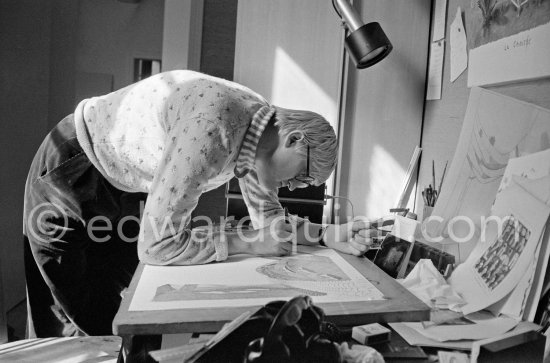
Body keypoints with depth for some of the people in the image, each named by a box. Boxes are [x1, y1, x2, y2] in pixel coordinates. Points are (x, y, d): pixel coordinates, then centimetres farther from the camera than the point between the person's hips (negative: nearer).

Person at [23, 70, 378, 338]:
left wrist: (330, 235, -13)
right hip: (73, 172, -7)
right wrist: (247, 242, -25)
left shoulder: (262, 119, -10)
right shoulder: (211, 132, -37)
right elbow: (157, 244, -33)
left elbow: (268, 218, -1)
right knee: (85, 327, 3)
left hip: (123, 186, 7)